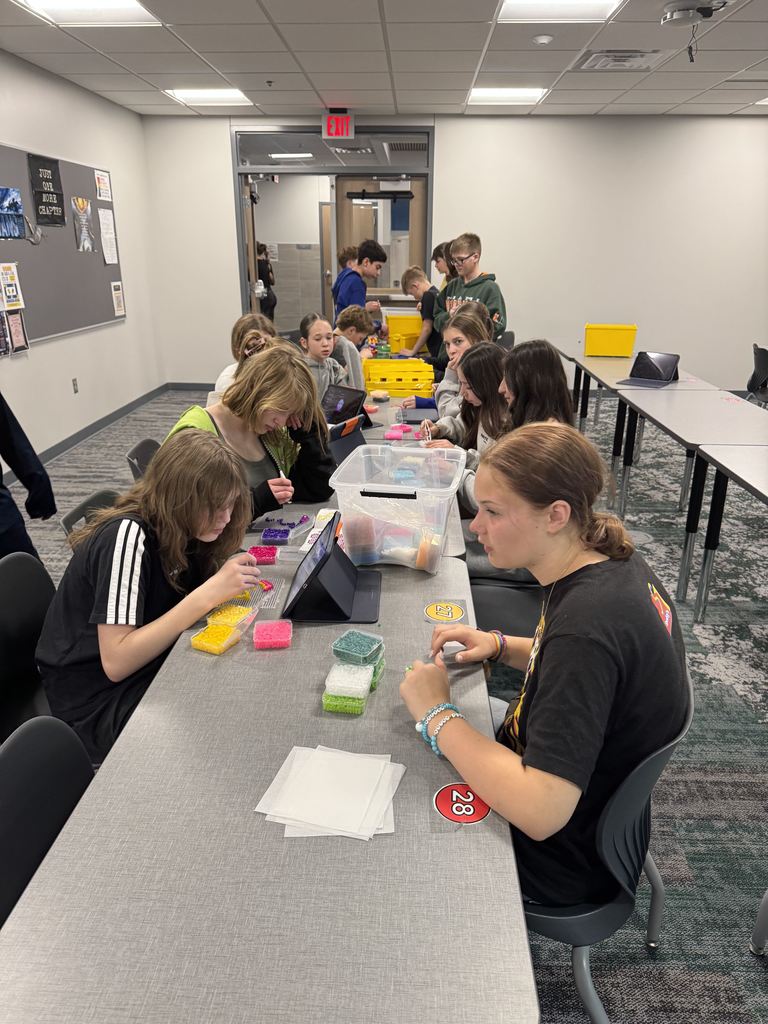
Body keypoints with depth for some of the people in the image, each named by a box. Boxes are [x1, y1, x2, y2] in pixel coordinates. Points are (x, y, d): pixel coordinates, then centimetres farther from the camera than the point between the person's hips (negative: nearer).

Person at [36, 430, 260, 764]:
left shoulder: (178, 531, 0)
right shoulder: (128, 535, -25)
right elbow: (116, 662, -29)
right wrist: (209, 594, -33)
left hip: (150, 671, 7)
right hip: (100, 703, -7)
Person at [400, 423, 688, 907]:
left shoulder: (585, 623, -37)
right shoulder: (615, 563, -9)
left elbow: (540, 811, -39)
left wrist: (437, 712, -27)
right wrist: (500, 645, -4)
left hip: (560, 859, -8)